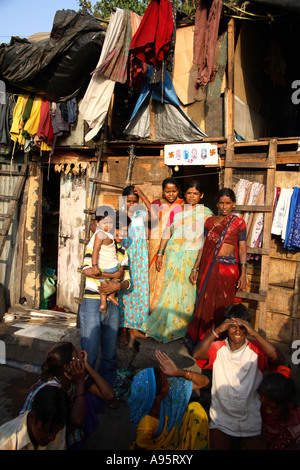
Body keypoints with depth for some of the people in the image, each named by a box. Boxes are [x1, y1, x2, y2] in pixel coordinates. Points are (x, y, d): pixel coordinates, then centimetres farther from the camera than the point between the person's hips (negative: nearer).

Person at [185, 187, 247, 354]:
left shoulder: (239, 223, 1)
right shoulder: (210, 221, 9)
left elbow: (242, 250, -2)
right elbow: (204, 246, 12)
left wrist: (243, 274, -10)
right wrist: (195, 268, 10)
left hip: (228, 269, -3)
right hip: (208, 268, 3)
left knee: (222, 306, -1)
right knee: (205, 304, 6)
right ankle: (202, 341, 21)